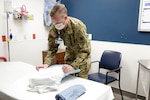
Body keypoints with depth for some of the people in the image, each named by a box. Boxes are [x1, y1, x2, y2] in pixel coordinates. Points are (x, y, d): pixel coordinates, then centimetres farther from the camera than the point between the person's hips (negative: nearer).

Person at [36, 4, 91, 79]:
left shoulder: (78, 26, -33)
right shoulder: (53, 29, -20)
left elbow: (85, 51, -33)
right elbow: (52, 49, -11)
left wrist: (73, 66, -45)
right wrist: (46, 63, -27)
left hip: (82, 54, -4)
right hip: (70, 52, 4)